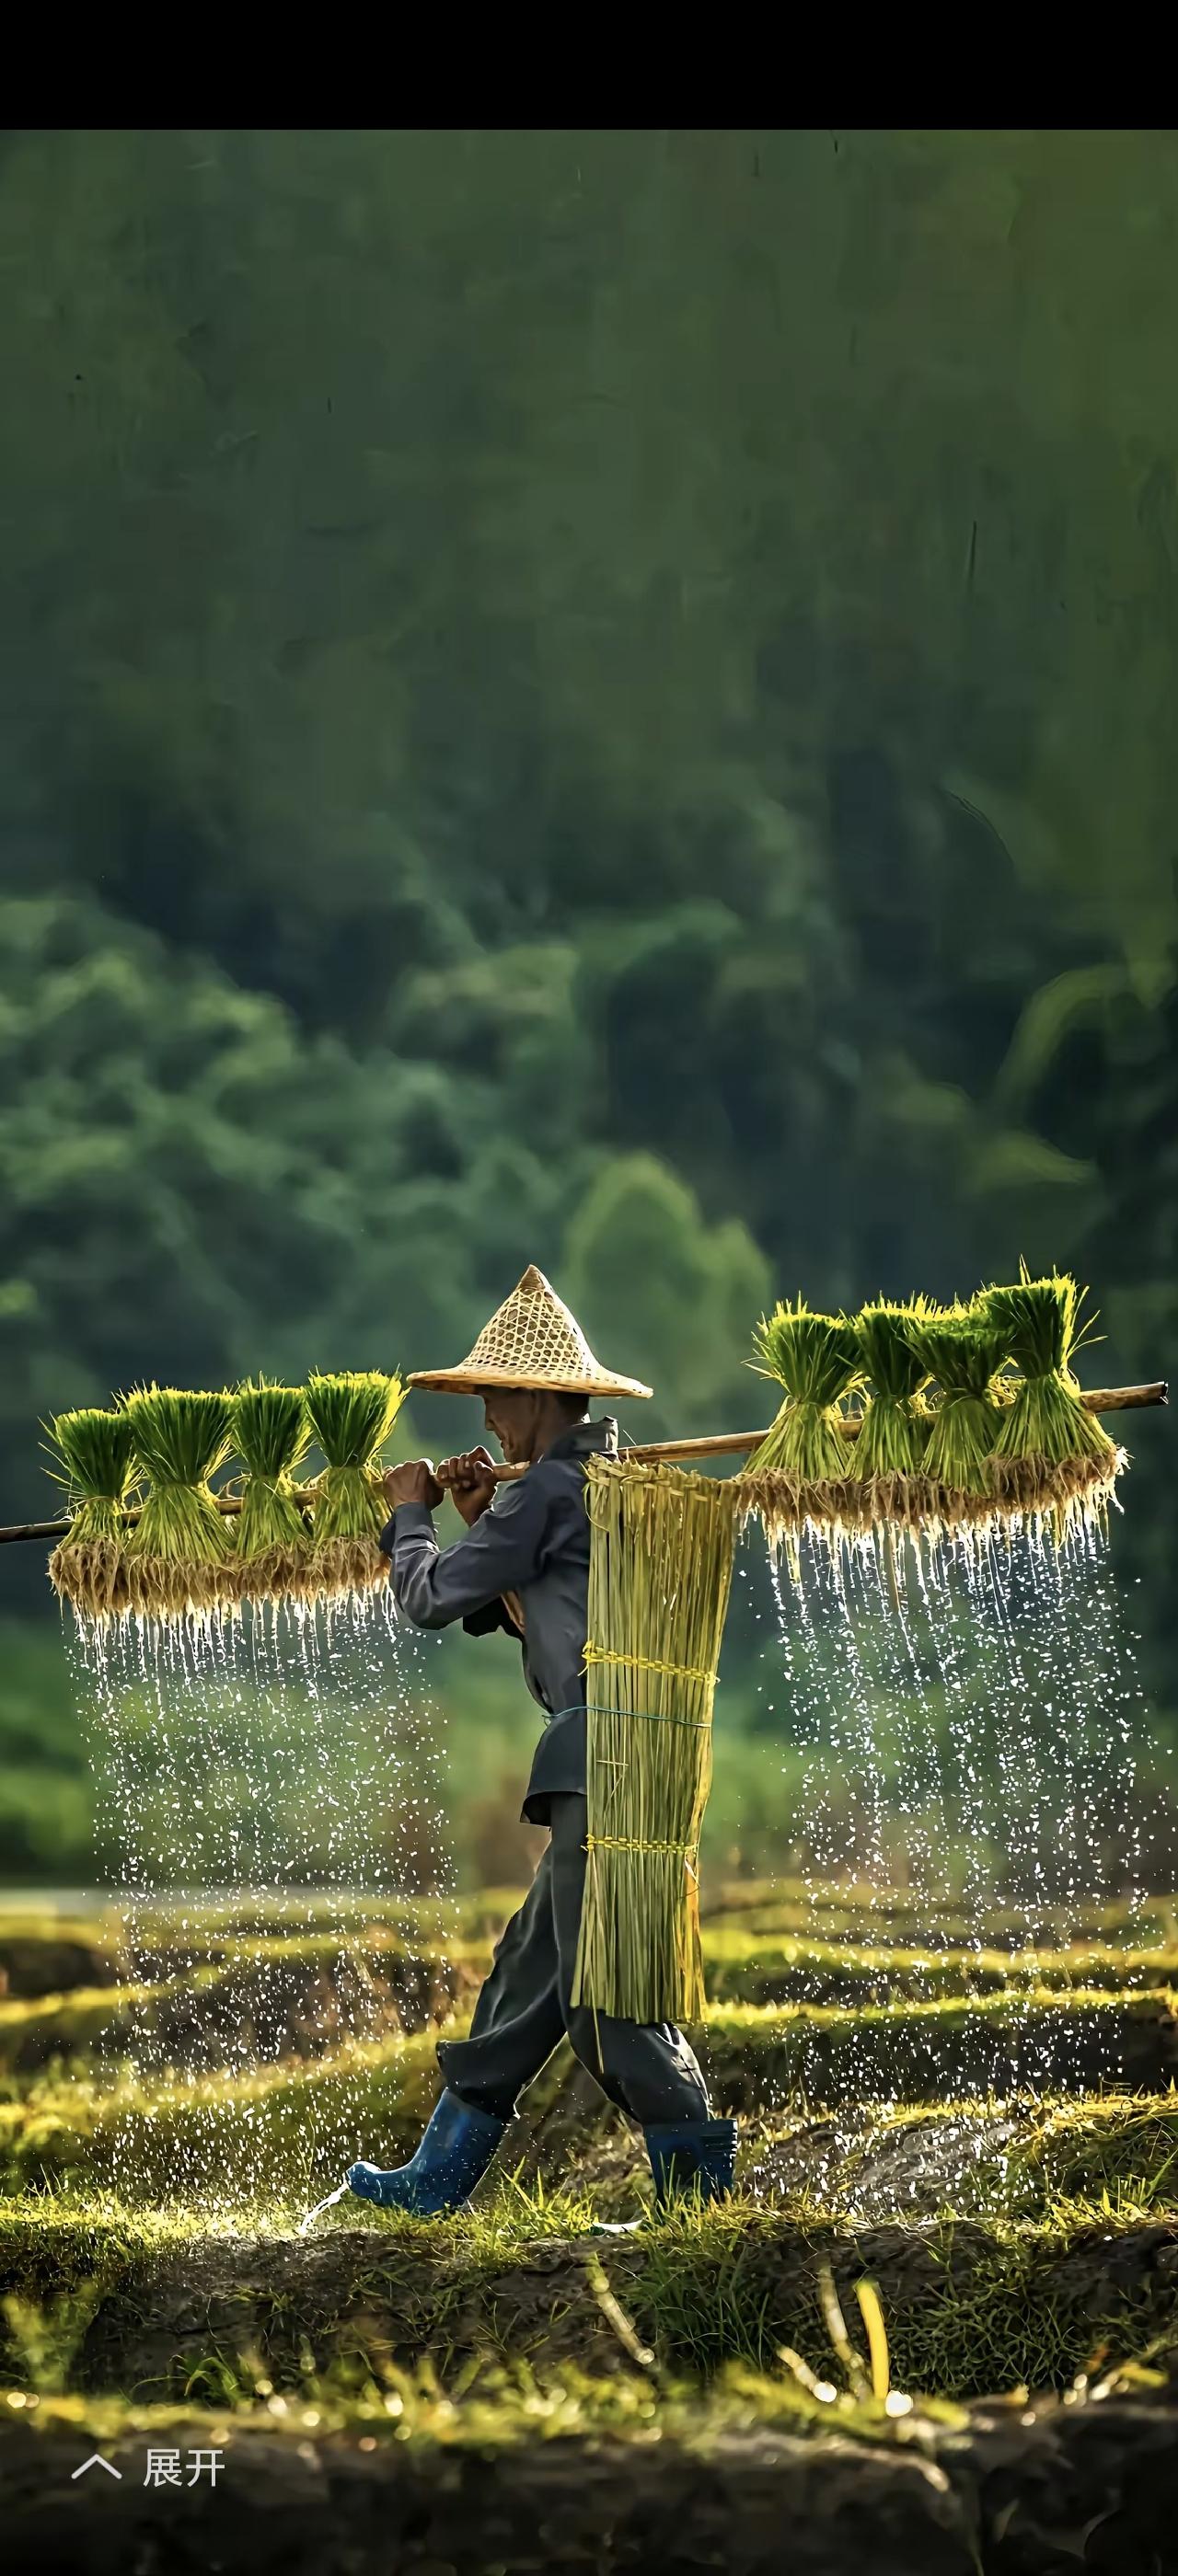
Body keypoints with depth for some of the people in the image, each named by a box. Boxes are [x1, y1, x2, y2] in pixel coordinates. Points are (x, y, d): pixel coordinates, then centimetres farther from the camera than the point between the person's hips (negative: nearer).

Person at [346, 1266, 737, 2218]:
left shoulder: (549, 1489, -11)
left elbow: (433, 1596, -4)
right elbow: (506, 1608, 29)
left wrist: (411, 1512, 12)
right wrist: (482, 1520, 17)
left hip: (604, 1761, -10)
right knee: (529, 1970, 14)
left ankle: (698, 2167, -12)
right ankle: (438, 2176, 20)